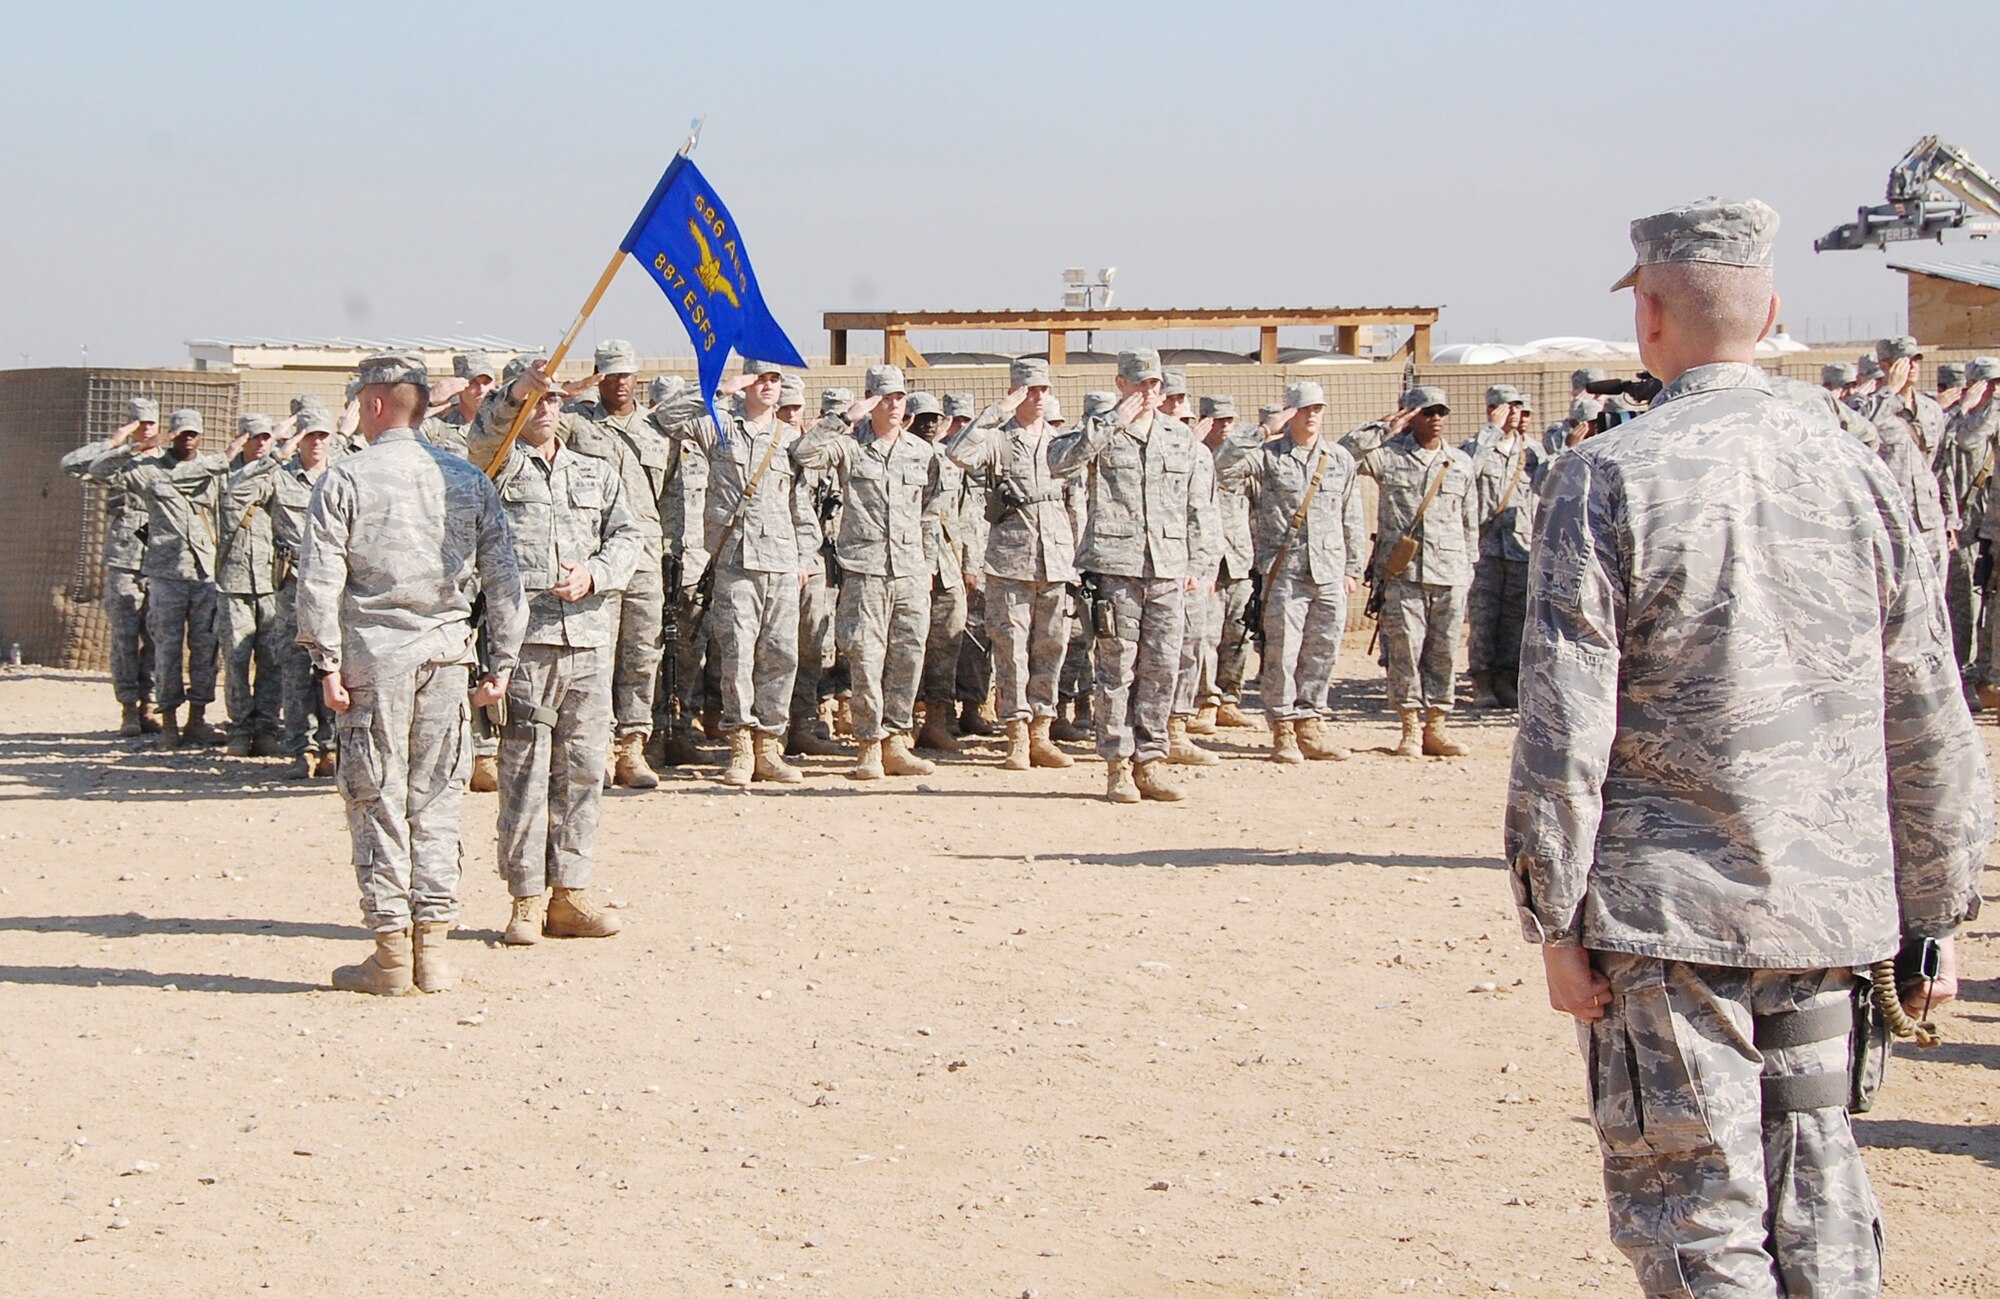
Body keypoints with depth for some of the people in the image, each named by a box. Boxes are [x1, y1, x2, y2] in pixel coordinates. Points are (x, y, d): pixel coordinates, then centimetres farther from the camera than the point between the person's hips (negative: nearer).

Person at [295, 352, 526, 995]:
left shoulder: (345, 478, -2)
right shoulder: (467, 479, 8)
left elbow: (319, 580, -8)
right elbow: (503, 579, 7)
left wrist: (328, 663, -4)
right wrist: (502, 663, 11)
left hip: (373, 651, -3)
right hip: (446, 651, 3)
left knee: (377, 798, 2)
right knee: (437, 798, 9)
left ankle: (391, 952, 2)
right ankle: (433, 947, 9)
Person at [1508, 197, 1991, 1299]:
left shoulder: (1606, 477, -9)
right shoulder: (1859, 474, 4)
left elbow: (1564, 725, -12)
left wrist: (1554, 920, -5)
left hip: (1664, 915, -4)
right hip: (1829, 912, 5)